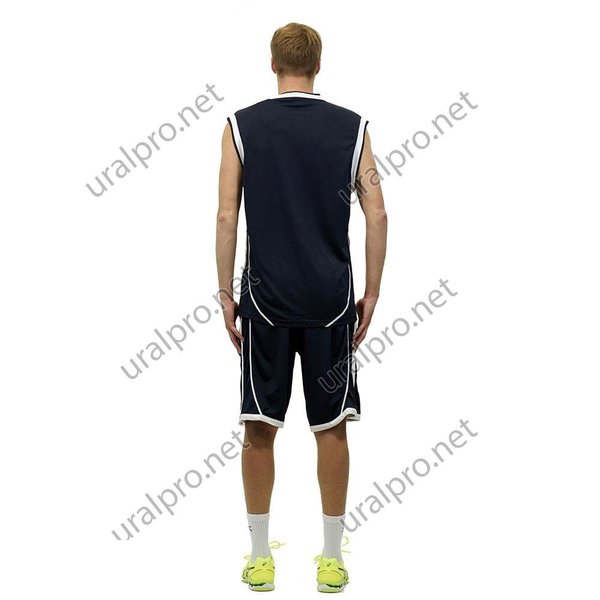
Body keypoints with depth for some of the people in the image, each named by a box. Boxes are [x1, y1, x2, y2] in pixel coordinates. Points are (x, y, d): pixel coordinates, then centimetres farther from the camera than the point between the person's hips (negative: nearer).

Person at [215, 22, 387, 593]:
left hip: (265, 298, 0)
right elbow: (376, 215, -2)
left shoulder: (242, 126, -1)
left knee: (259, 427, 8)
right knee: (330, 427, 8)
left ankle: (260, 557, 15)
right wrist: (371, 293, 6)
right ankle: (331, 560, 15)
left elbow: (227, 216, -4)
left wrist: (226, 295, 4)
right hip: (331, 300, 1)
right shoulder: (351, 126, 1)